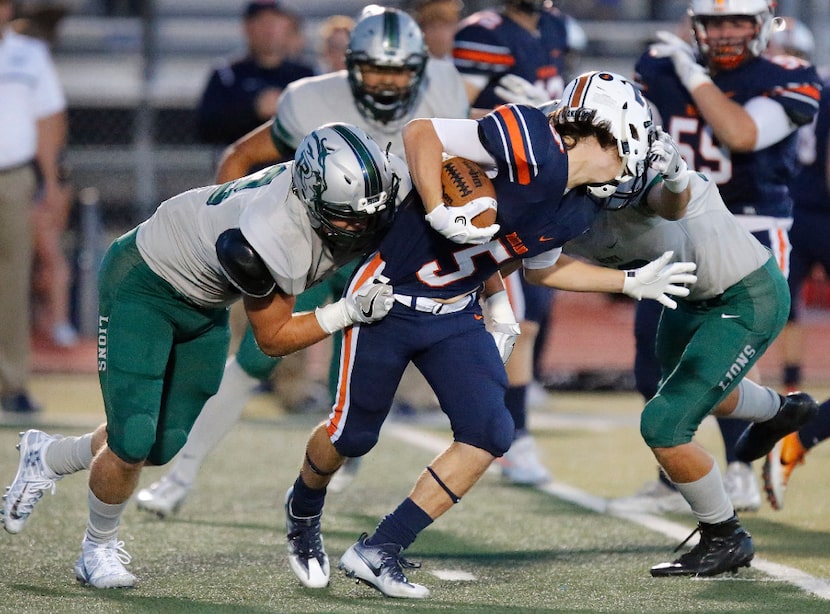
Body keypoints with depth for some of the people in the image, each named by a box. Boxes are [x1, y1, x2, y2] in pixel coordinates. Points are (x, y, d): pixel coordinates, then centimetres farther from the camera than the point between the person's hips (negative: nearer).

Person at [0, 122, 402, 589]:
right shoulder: (261, 240, -41)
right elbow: (273, 339, -23)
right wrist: (347, 313, -33)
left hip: (203, 304, 8)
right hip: (144, 283, -8)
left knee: (163, 446, 8)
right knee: (132, 446, -11)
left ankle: (49, 458, 34)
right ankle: (99, 548, 18)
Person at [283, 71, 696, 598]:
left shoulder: (576, 213, 0)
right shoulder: (533, 149, -26)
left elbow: (541, 268, 19)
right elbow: (421, 133, -26)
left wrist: (631, 283, 16)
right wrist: (438, 213, -36)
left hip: (455, 315, 7)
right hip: (390, 295, -7)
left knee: (489, 434, -6)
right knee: (353, 433, 5)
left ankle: (379, 551, 3)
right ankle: (304, 513, 39)